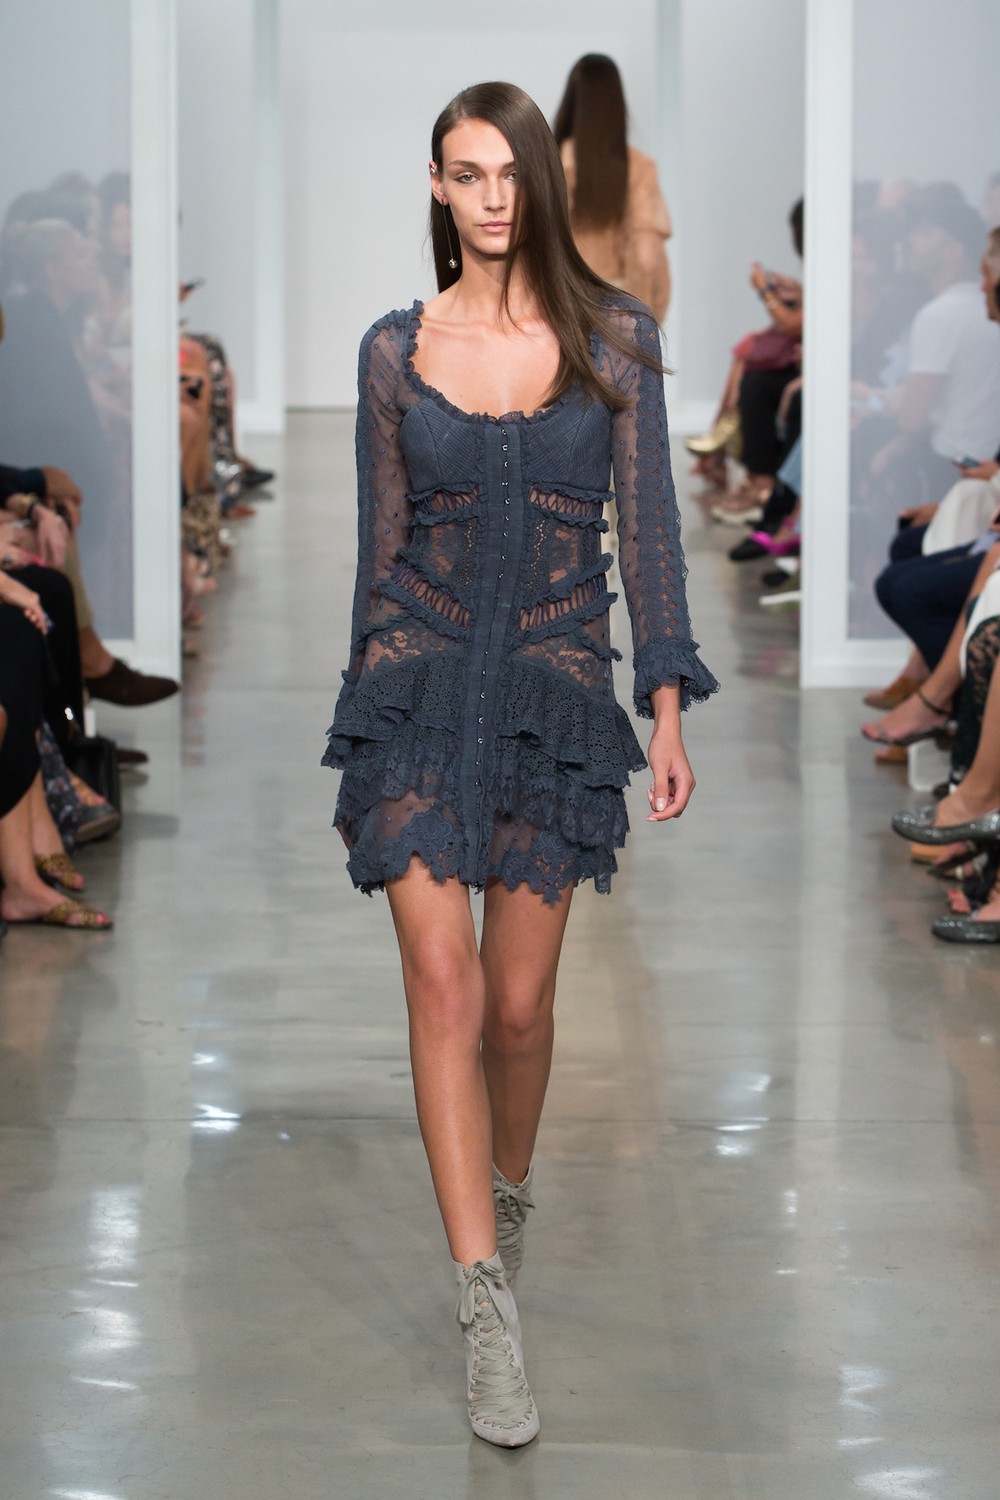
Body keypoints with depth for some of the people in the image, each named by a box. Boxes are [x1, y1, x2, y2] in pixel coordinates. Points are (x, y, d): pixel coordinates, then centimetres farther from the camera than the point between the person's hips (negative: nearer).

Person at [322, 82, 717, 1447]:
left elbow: (648, 526, 2)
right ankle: (489, 1311, -12)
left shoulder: (615, 338, 2)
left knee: (519, 1001, 4)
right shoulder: (396, 350, 4)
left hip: (557, 686, 0)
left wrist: (669, 705, -2)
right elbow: (381, 539, 10)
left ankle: (505, 1193, 36)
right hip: (419, 679, 0)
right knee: (443, 979, -12)